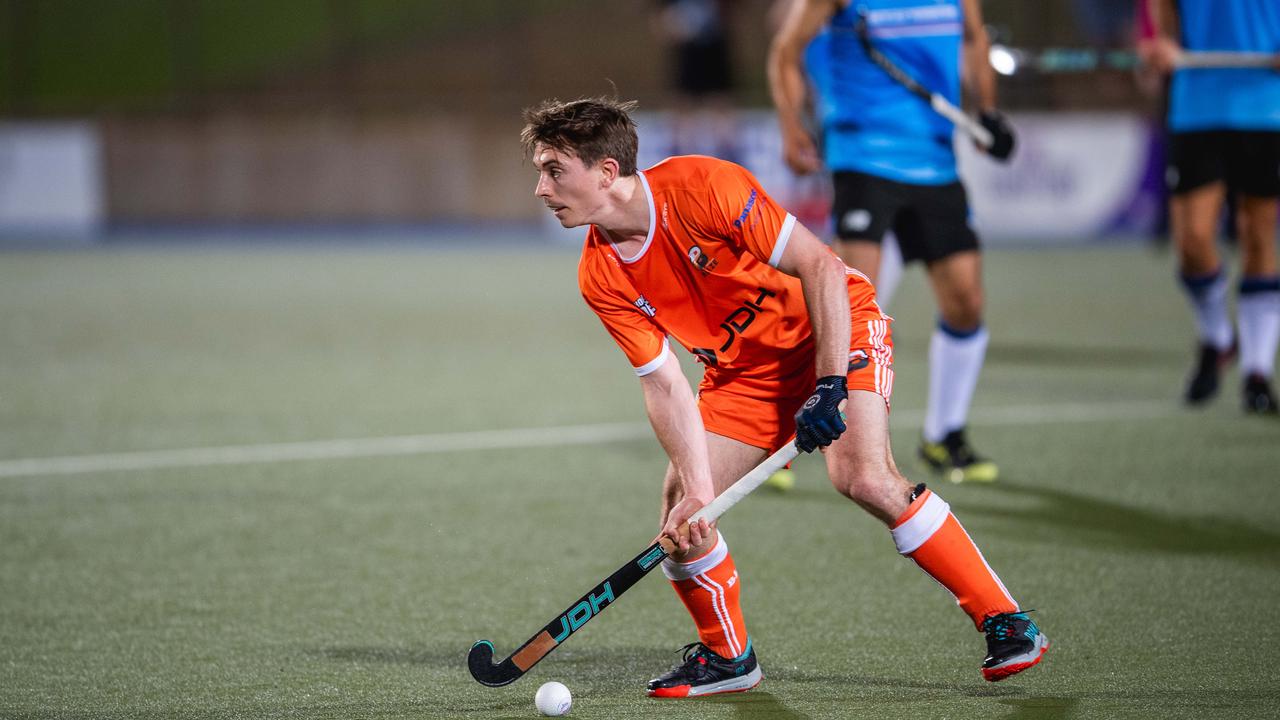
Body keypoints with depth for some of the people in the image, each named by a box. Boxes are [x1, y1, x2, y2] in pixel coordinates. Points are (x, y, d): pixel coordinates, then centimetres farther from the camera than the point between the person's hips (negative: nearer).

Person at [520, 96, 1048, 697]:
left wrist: (829, 387, -29)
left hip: (834, 332, -6)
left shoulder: (702, 187, -27)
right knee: (679, 501, -8)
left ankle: (1004, 621, -15)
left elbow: (822, 268, -25)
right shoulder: (601, 278, -10)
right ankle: (726, 655, 14)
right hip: (743, 371, 6)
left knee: (864, 477, -25)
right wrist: (696, 488, -23)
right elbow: (662, 383, -10)